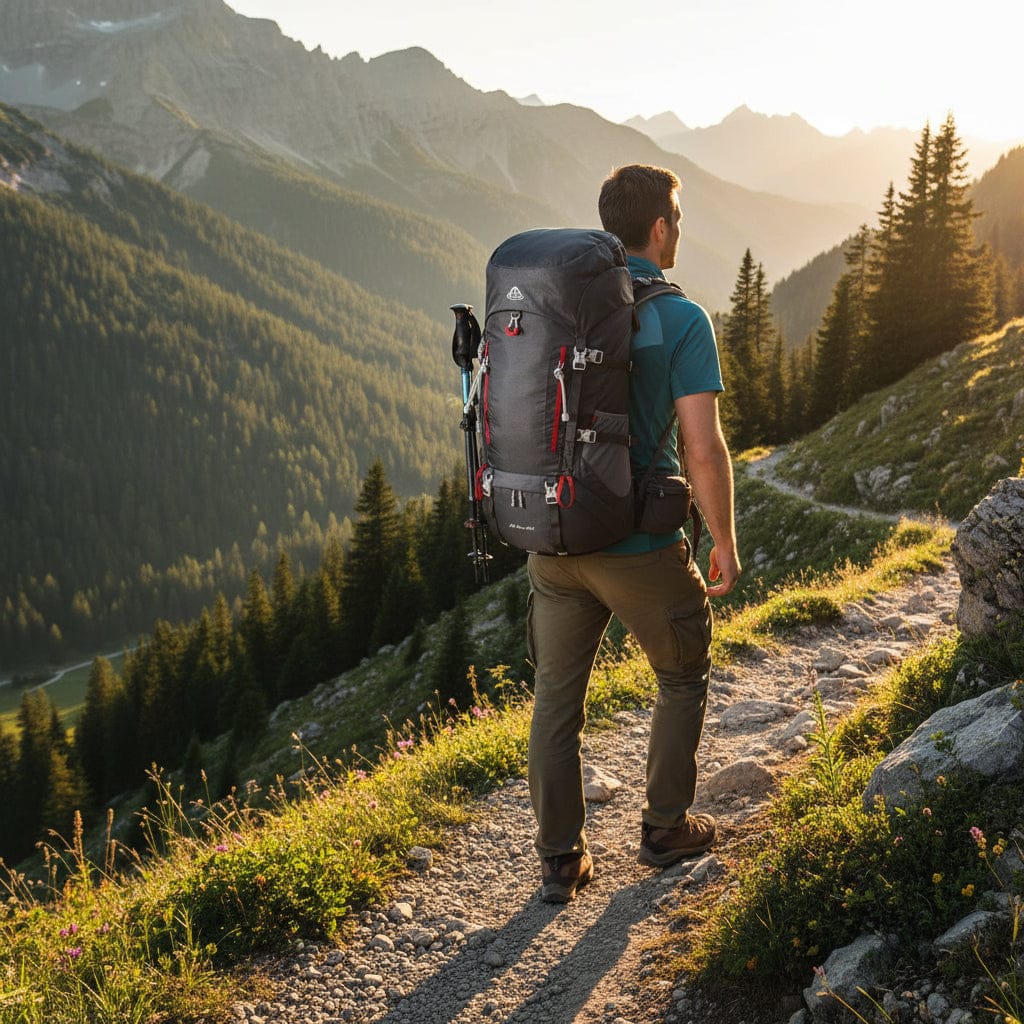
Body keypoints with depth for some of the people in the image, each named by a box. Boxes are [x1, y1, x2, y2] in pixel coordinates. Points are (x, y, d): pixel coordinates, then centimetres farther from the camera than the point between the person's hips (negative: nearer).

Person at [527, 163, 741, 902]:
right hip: (639, 549, -4)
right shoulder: (681, 321, -12)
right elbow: (704, 451, -17)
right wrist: (726, 543, -3)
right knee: (684, 677, 20)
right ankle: (666, 827, 31)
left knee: (557, 697, 14)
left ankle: (561, 860, 20)